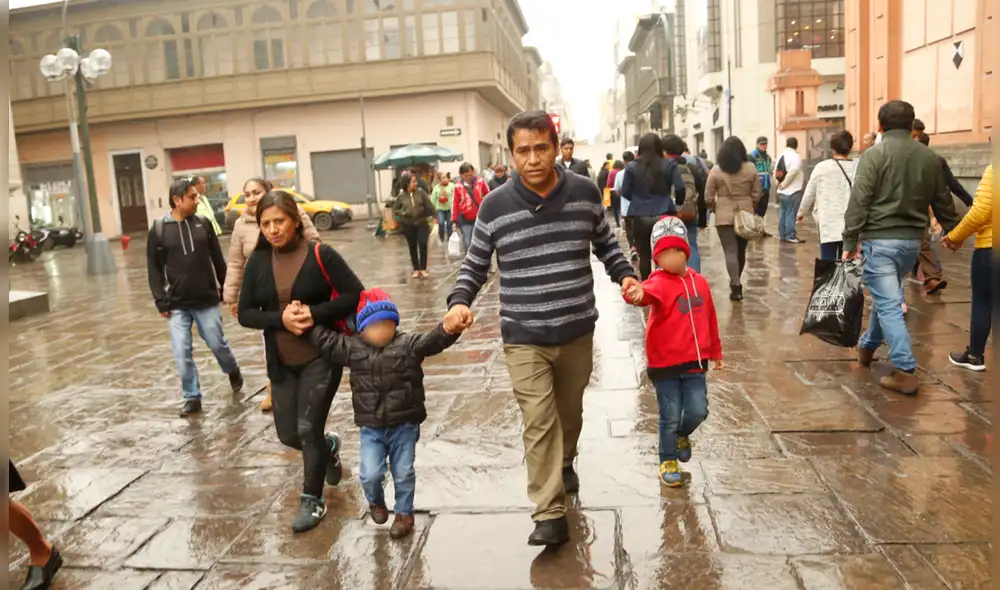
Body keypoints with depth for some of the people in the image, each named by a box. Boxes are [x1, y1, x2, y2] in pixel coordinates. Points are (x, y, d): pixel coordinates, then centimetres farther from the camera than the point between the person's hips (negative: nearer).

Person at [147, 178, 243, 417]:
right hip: (177, 305, 0)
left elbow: (218, 259, 7)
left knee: (218, 344, 9)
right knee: (182, 354, -1)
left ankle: (233, 371, 39)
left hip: (207, 301, 0)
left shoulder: (203, 223, 0)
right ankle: (192, 397, 13)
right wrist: (161, 301, -4)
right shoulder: (159, 229, -3)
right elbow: (154, 268, 1)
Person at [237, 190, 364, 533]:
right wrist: (280, 319, -19)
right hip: (281, 362, 5)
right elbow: (245, 314, 0)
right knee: (288, 435, 11)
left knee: (308, 429, -3)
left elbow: (355, 295, -12)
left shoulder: (320, 255, -11)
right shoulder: (258, 261, 0)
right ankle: (328, 446, 44)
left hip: (322, 355, -4)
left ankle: (312, 501, 17)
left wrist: (315, 313, -23)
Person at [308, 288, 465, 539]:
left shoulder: (408, 344, -8)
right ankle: (376, 501, 31)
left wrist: (448, 330, -42)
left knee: (403, 473, 9)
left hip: (404, 425, -1)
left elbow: (431, 341, -22)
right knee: (370, 474, -4)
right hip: (371, 427, 1)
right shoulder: (351, 347, 0)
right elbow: (324, 339, 4)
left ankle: (404, 513, 33)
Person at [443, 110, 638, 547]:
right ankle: (550, 515, 5)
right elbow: (475, 264, 2)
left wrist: (625, 275, -4)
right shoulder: (495, 205, -8)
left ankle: (565, 463, 50)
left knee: (570, 410, 21)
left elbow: (604, 243, 13)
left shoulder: (585, 192, -3)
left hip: (577, 332, 3)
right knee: (539, 422, -6)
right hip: (523, 338, -2)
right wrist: (460, 301, -15)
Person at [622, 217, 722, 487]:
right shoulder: (660, 282, -13)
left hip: (694, 362, 4)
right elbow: (649, 292, -39)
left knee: (698, 411, 2)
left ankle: (682, 435, 36)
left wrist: (715, 352, 21)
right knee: (670, 416, 3)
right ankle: (668, 462, 25)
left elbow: (710, 320, 14)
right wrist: (637, 293, -63)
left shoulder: (699, 282, 4)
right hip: (664, 363, -4)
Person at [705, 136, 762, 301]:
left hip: (724, 215, -3)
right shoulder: (751, 168, -1)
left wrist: (714, 209, 14)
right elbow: (756, 194, 2)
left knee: (730, 251, -2)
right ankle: (736, 283, 30)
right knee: (741, 250, 16)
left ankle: (736, 286, -12)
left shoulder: (716, 170, -6)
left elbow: (708, 196, -4)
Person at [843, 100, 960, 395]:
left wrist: (850, 242, -12)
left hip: (880, 239, -6)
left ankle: (905, 372, -11)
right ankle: (867, 347, 40)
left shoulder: (875, 155, -8)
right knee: (886, 296, 23)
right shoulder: (929, 156, 8)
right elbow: (943, 201, 16)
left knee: (889, 304, -6)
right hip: (912, 240, 6)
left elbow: (859, 201, -15)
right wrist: (952, 231, 30)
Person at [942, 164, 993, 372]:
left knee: (982, 302, 6)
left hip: (990, 248, -5)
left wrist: (955, 237, -3)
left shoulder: (993, 171, -14)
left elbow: (979, 213, -17)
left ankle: (975, 355, 16)